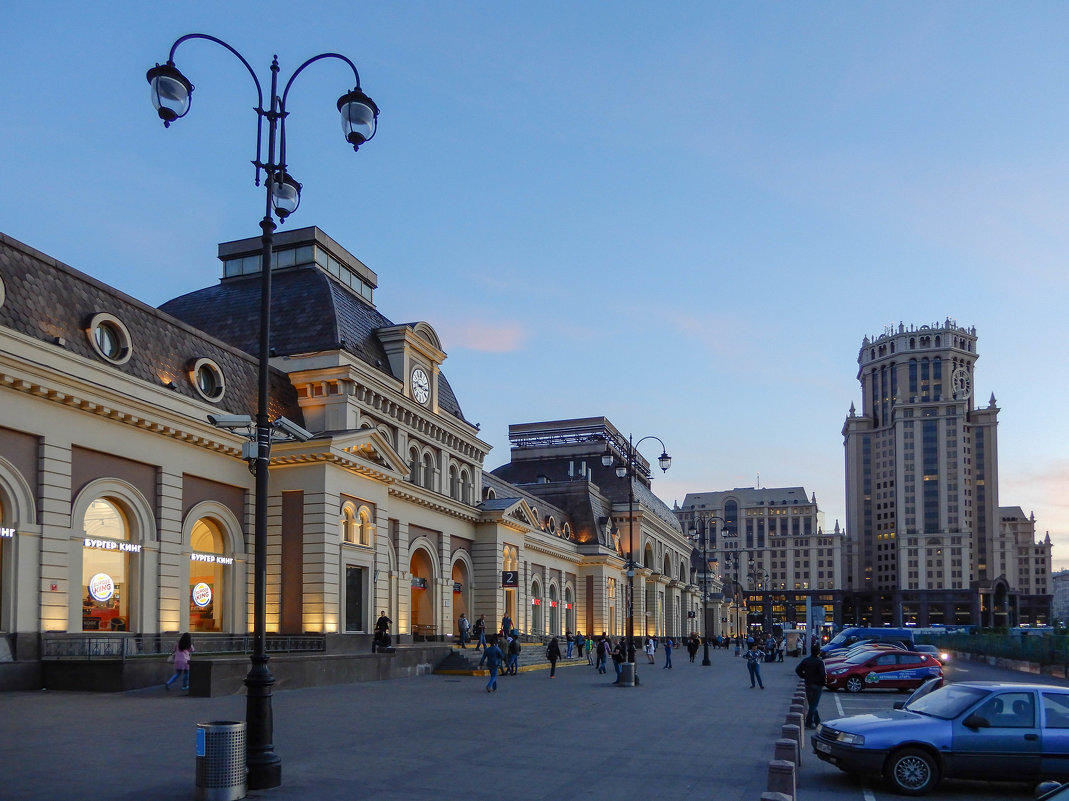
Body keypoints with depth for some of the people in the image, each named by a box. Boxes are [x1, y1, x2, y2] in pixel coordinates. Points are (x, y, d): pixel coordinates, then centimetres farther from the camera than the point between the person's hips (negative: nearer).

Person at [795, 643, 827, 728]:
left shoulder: (806, 660, 4)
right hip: (817, 686, -5)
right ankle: (809, 723, -5)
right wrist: (823, 683, -5)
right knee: (813, 705, -2)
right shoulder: (820, 662, -14)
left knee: (812, 704, 16)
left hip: (808, 685, 5)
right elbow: (823, 674, -20)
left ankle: (817, 721, 24)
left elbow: (797, 669, 5)